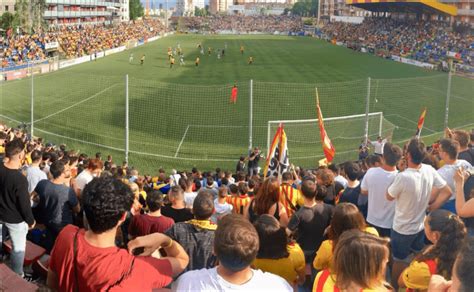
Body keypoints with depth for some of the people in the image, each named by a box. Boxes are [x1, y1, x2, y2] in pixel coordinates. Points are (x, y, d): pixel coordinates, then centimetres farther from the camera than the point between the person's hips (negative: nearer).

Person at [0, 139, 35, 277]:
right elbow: (24, 204, -22)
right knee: (18, 248, 14)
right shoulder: (20, 179, -33)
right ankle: (17, 276, 29)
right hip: (15, 219, -6)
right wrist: (31, 220, -6)